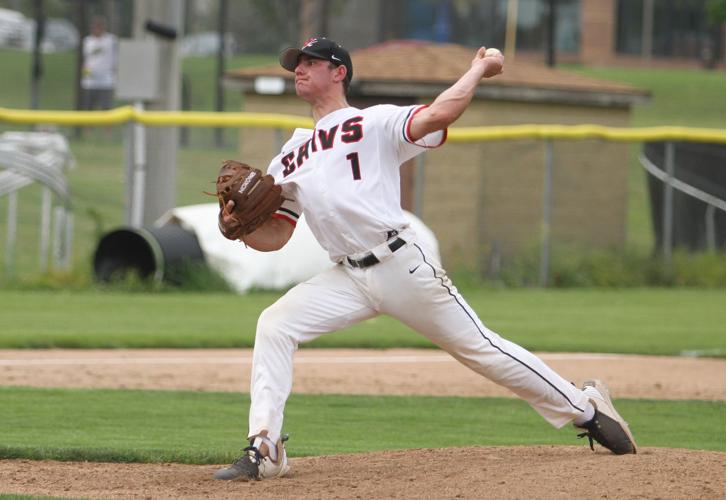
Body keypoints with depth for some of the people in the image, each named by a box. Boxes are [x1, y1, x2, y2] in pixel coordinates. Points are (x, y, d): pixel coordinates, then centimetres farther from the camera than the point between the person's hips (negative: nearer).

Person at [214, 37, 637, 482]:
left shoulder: (373, 123, 2)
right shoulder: (289, 158, 20)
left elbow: (437, 115, -16)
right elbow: (274, 237, 16)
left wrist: (479, 69, -7)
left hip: (403, 265, -5)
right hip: (348, 278, 5)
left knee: (479, 346, -2)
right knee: (274, 326, -13)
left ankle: (585, 408, 12)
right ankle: (265, 449, -13)